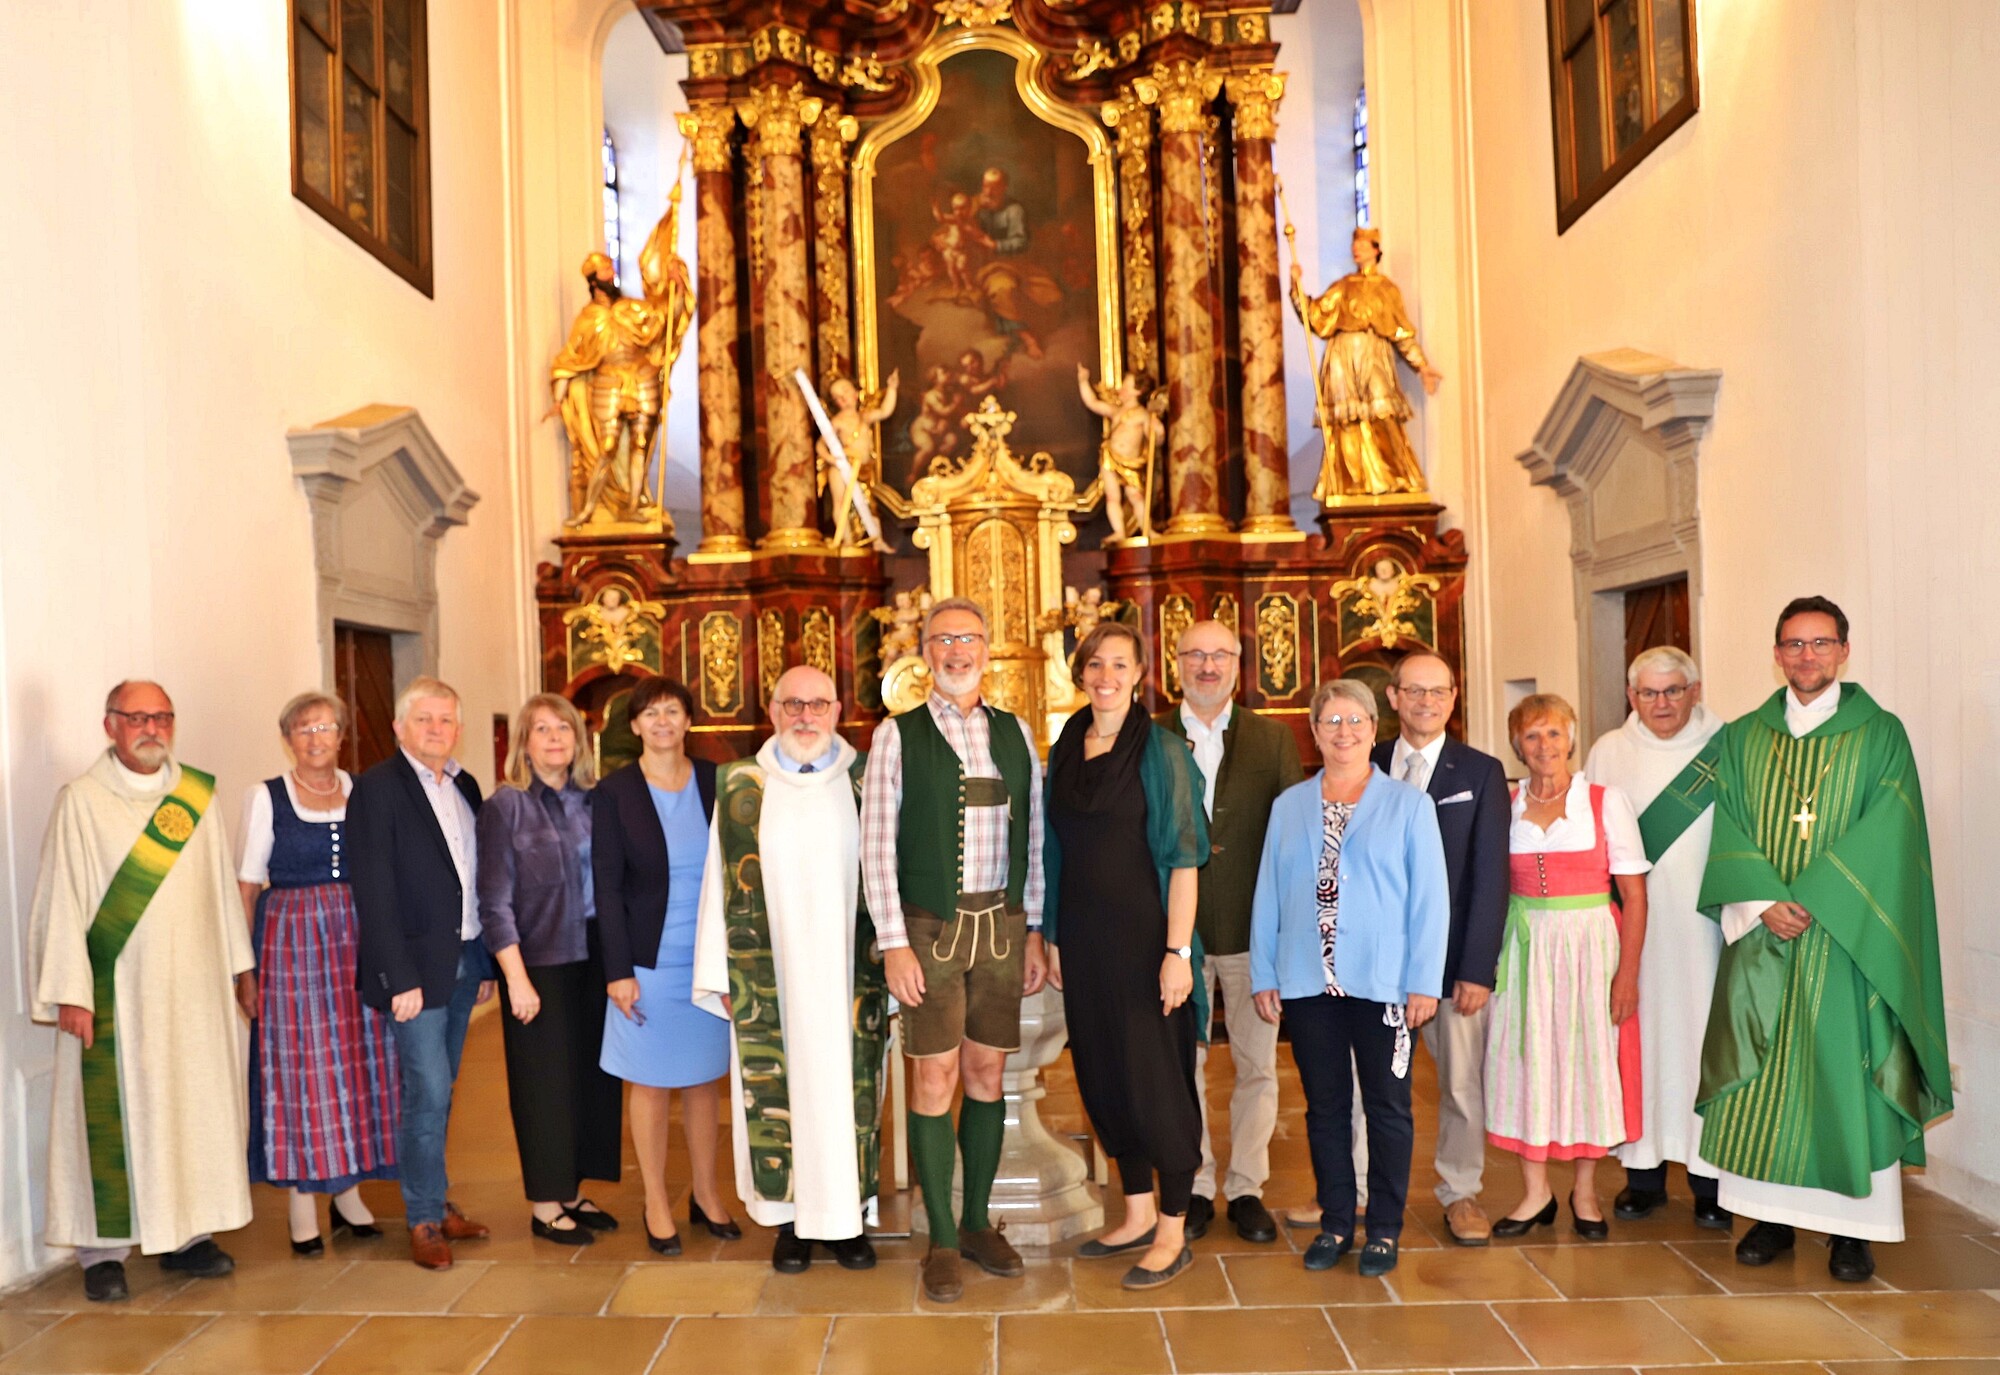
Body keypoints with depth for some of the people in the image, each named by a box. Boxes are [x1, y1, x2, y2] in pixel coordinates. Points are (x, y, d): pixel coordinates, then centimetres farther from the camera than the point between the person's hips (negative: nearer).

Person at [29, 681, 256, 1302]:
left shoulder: (196, 795, 7)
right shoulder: (81, 801, -5)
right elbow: (61, 900, -8)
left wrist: (240, 965, 12)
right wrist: (70, 991, -12)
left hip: (195, 986, 4)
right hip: (117, 992, -4)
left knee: (196, 1105, 9)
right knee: (113, 1114, 2)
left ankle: (186, 1232, 22)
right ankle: (103, 1250, 14)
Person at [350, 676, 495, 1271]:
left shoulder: (465, 787, 11)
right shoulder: (377, 787, -9)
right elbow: (374, 891, -13)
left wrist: (486, 962, 10)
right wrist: (400, 978, -16)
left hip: (464, 961, 6)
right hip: (416, 964, -6)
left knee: (438, 1090, 14)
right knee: (428, 1092, -3)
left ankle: (435, 1199, 27)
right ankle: (425, 1218, 11)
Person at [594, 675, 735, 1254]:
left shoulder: (716, 782, 2)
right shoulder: (614, 793, -5)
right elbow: (607, 887, -6)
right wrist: (618, 970, -10)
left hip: (710, 960, 2)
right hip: (649, 962, -2)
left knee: (705, 1078, 12)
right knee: (651, 1083, 7)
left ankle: (707, 1195, 26)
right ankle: (657, 1204, 21)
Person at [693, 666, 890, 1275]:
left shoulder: (865, 784, 3)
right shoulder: (742, 789, 3)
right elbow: (721, 883, 3)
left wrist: (894, 965, 0)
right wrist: (721, 974, 0)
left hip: (847, 973, 0)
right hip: (770, 976, 0)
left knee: (847, 1085, 5)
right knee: (778, 1089, 4)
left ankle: (844, 1215, 19)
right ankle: (791, 1217, 18)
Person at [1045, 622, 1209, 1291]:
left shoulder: (1159, 749, -8)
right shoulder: (1066, 749, 9)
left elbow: (1183, 856, -12)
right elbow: (1057, 851, 12)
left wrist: (1178, 951, -17)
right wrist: (1052, 937, 10)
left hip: (1144, 935, -6)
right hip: (1085, 938, 6)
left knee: (1155, 1078, 2)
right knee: (1102, 1074, 13)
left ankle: (1173, 1233, 17)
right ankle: (1139, 1215, 30)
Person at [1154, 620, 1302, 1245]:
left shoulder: (1274, 739, 5)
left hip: (1253, 929, 1)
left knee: (1256, 1065, 9)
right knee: (1181, 1064, 9)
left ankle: (1247, 1187, 24)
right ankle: (1194, 1188, 24)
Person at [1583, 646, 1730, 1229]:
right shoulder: (1608, 752, 8)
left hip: (1703, 923, -1)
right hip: (1631, 927, 1)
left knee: (1704, 1036, 1)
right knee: (1638, 1035, 4)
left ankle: (1711, 1179, 12)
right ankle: (1643, 1169, 15)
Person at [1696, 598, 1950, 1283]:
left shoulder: (1880, 734, 2)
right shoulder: (1741, 739, 9)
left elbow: (1887, 835, -8)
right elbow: (1728, 834, 3)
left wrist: (1812, 902, -15)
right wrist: (1764, 903, -12)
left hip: (1846, 940, -2)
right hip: (1760, 942, 2)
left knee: (1844, 1074, 1)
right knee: (1760, 1077, 4)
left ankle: (1852, 1224, 13)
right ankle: (1770, 1214, 15)